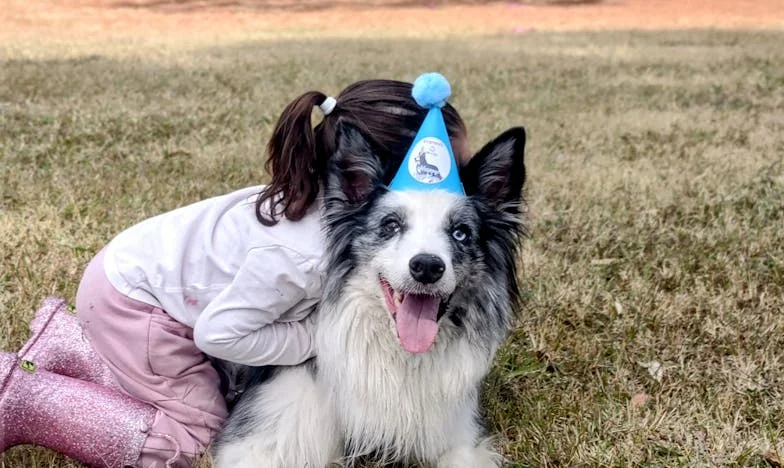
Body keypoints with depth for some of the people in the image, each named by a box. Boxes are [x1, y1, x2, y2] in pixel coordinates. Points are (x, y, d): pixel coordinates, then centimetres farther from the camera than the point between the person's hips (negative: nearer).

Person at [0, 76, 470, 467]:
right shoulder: (302, 254, -37)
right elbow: (220, 332, -30)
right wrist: (316, 337, -24)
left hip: (139, 270, 8)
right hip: (134, 300, -8)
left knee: (199, 380, 20)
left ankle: (67, 347, 27)